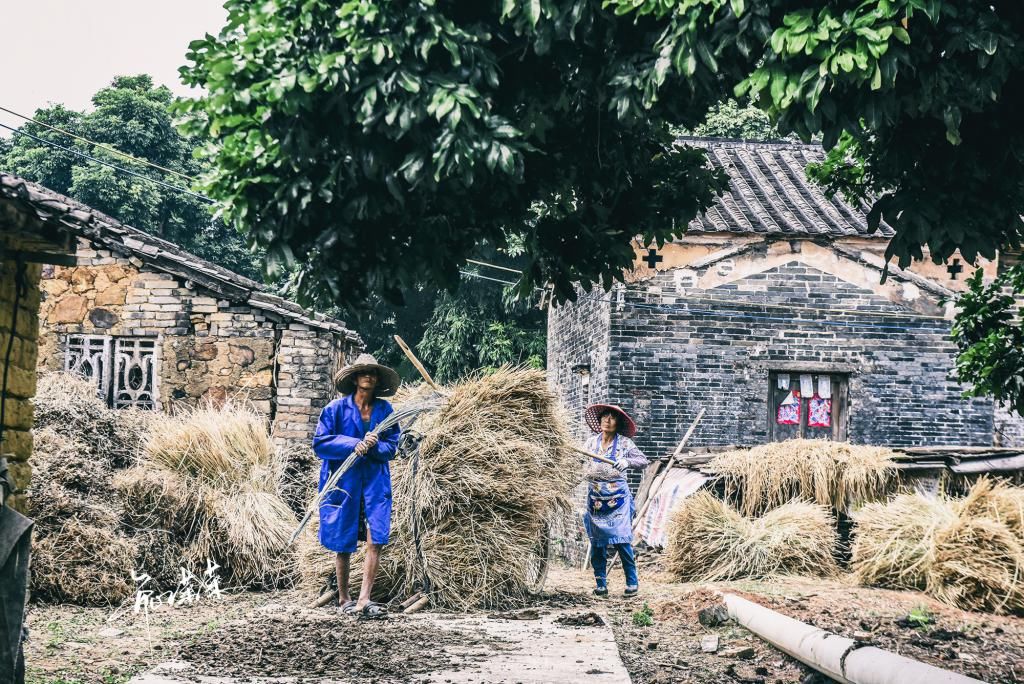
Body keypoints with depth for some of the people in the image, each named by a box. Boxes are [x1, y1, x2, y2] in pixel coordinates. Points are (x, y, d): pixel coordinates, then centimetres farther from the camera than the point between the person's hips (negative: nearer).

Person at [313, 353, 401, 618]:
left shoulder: (385, 410, 6)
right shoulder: (336, 409, -2)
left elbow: (391, 447, 5)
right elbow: (320, 443, -7)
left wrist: (373, 446, -17)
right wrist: (353, 445, -18)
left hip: (375, 483, 2)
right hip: (342, 483, -2)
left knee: (375, 541, -10)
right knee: (343, 544, 6)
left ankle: (364, 600, -9)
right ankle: (343, 600, 20)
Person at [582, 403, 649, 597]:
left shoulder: (624, 443, -2)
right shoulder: (592, 442, 8)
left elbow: (644, 461, -11)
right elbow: (586, 468, 14)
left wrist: (627, 461, -28)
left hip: (618, 498, -4)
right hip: (595, 498, 4)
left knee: (621, 540, -9)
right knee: (597, 541, 3)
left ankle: (632, 583, -1)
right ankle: (600, 584, 10)